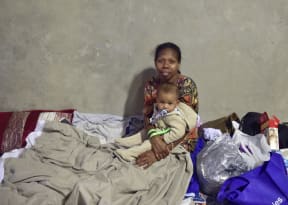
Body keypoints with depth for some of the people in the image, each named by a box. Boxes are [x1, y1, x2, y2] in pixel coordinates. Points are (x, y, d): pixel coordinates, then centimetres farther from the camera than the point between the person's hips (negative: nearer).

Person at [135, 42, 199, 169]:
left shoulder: (187, 85, -19)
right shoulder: (151, 85, -4)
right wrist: (154, 137, -31)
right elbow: (147, 116, -8)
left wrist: (161, 152, -31)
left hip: (182, 139, -5)